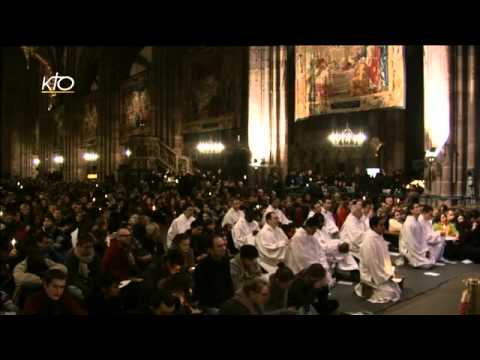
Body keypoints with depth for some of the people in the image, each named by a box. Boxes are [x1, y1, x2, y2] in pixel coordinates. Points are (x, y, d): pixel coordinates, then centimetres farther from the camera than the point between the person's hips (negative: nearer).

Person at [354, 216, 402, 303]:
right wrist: (385, 276, -16)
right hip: (372, 276, -9)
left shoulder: (379, 237, 3)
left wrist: (389, 273, 3)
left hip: (380, 273, 9)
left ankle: (369, 288, 19)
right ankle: (366, 289, 3)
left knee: (397, 289, 14)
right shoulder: (369, 240, -24)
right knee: (391, 293, -14)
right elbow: (372, 263, -24)